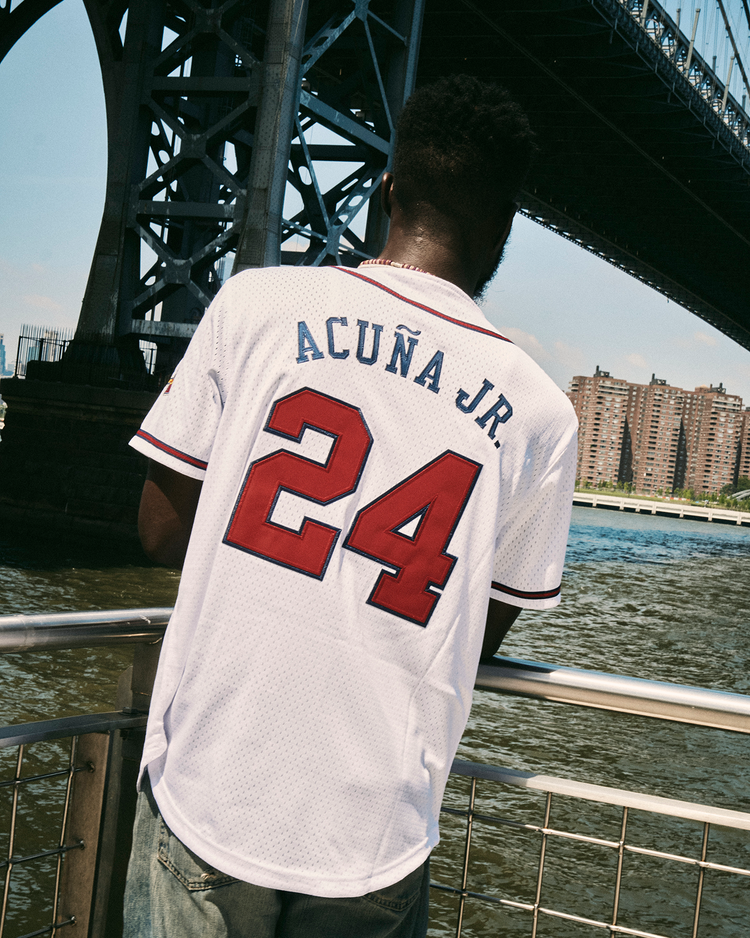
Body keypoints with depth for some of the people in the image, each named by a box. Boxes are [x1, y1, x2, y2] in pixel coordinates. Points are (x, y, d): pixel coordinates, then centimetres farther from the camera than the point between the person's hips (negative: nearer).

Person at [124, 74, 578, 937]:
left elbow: (163, 531, 0)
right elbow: (484, 637, 7)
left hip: (207, 795, 0)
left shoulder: (257, 303, -5)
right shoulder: (539, 413, -2)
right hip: (373, 839, 1)